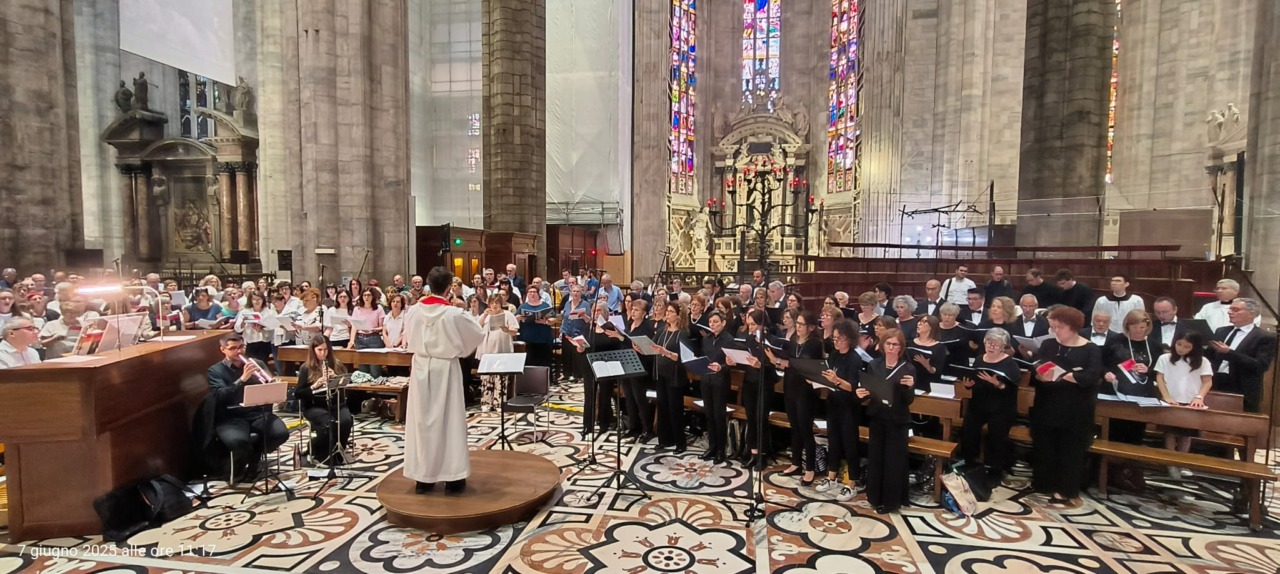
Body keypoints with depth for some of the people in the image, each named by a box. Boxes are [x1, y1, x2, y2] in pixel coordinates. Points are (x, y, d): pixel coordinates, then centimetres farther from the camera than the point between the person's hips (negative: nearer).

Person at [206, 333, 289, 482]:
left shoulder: (257, 364, 13)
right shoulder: (215, 371, 5)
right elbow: (221, 396, -13)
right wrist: (242, 379, -25)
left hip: (258, 412, 3)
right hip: (231, 417, -2)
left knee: (281, 433, -25)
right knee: (237, 441, -34)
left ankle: (254, 457, 9)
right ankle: (239, 465, 5)